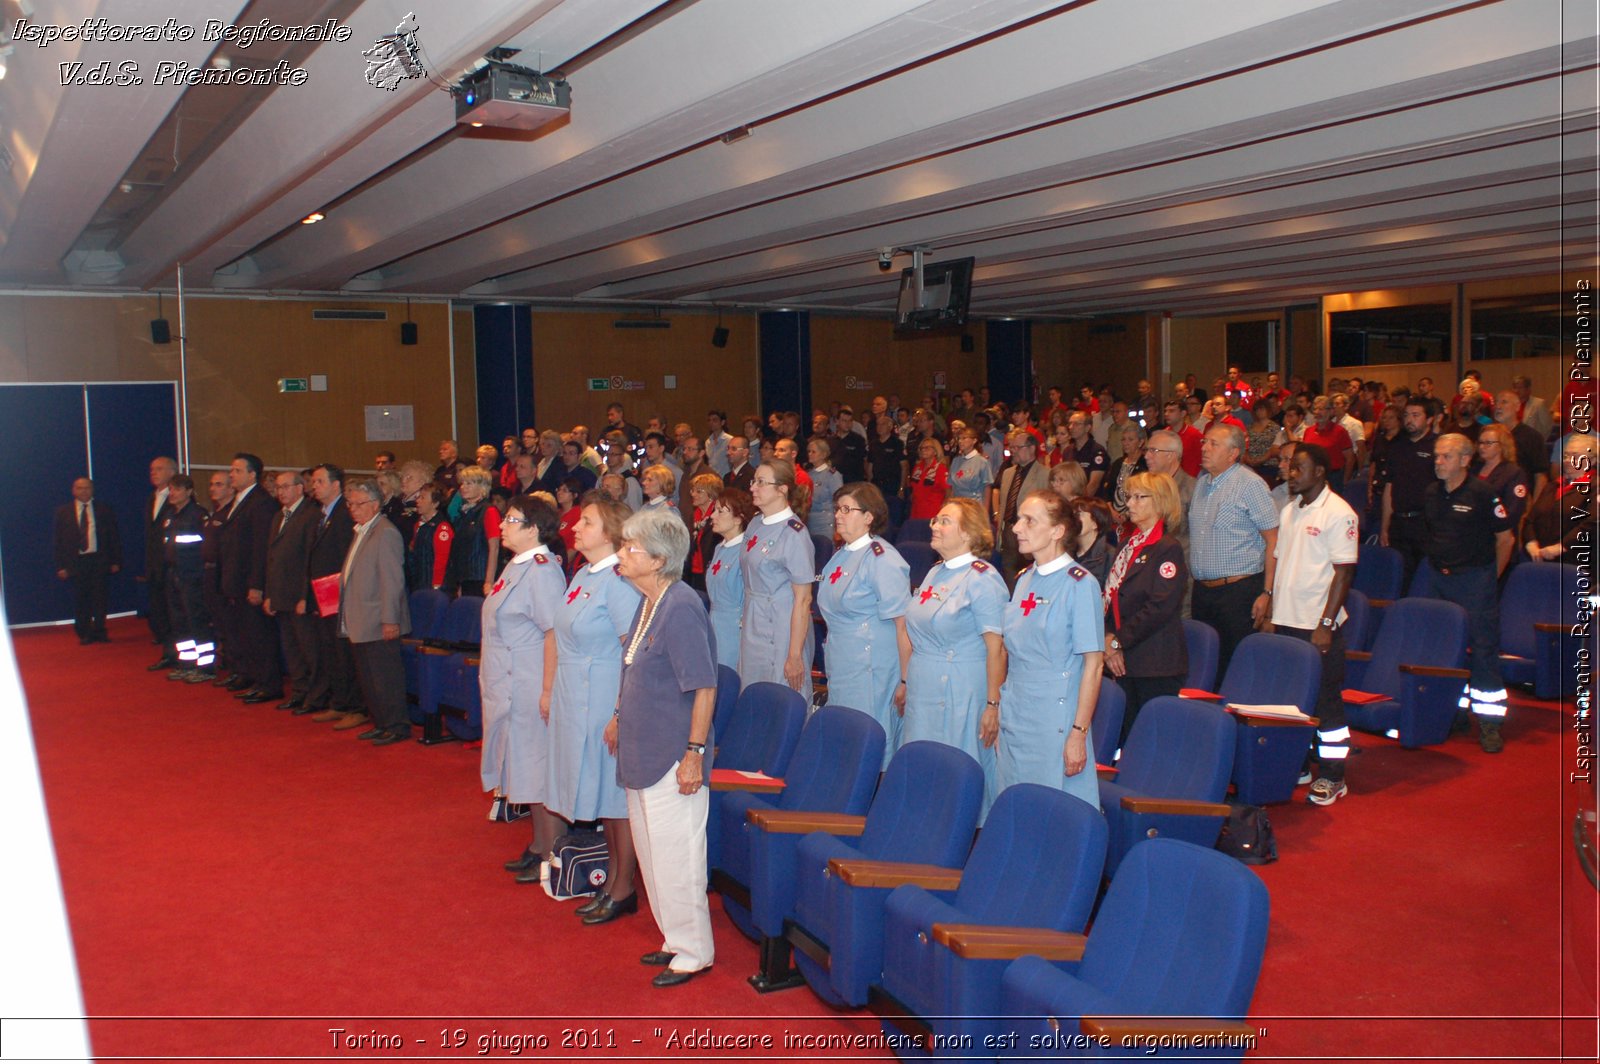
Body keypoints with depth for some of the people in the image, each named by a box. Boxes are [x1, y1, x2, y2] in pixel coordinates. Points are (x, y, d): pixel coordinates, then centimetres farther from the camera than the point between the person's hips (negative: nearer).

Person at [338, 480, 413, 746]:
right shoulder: (359, 532, 16)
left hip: (378, 623, -10)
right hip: (359, 623, 10)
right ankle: (381, 723, 26)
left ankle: (397, 726, 7)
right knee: (367, 677, 15)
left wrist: (390, 620, -20)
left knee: (386, 677, -2)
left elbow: (392, 580, -18)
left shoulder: (386, 533, -14)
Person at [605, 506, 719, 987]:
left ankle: (693, 952, 17)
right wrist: (622, 717, 22)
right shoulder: (647, 604, 7)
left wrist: (695, 752, -22)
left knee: (676, 857, 1)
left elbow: (704, 687, -22)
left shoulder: (681, 608, -21)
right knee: (652, 854, 18)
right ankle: (676, 939, 33)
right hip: (642, 751, 10)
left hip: (672, 757, -10)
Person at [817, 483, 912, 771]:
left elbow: (904, 625, -18)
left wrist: (905, 681, -19)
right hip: (840, 668, 9)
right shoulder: (841, 555, 12)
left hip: (871, 671, -9)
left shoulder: (882, 560, -15)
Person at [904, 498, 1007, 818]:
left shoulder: (982, 579, -12)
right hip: (923, 692, 8)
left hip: (960, 694, -8)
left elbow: (997, 648, -16)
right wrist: (906, 681, 18)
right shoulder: (935, 573, 13)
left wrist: (993, 704, -19)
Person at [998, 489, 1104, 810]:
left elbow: (1093, 664, -12)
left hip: (1055, 719, -6)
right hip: (1013, 718, 6)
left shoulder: (1080, 584, -10)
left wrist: (1079, 732, -15)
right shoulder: (1024, 579, 10)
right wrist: (999, 706, 12)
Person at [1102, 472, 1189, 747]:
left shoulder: (1168, 549, -9)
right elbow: (1111, 597, 15)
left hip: (1156, 665, -7)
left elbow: (1159, 608, -16)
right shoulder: (1129, 544, 17)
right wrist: (1109, 638, 0)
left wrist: (1119, 641, -13)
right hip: (1125, 661, 7)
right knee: (1124, 733, 8)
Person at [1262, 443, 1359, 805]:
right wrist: (1270, 612, 11)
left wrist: (1326, 624, -17)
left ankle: (1332, 777, 11)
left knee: (1326, 700, 1)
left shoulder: (1338, 513, -10)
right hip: (1285, 621, 7)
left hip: (1318, 625, -6)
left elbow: (1344, 571, -13)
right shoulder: (1290, 510, 12)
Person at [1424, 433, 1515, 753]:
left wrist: (1491, 577, 1)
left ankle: (1489, 721, 0)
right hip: (1438, 579, 6)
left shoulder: (1482, 493, -10)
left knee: (1484, 647, -4)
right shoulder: (1431, 494, 7)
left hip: (1476, 578, -6)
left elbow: (1505, 538, -4)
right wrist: (1438, 567, 14)